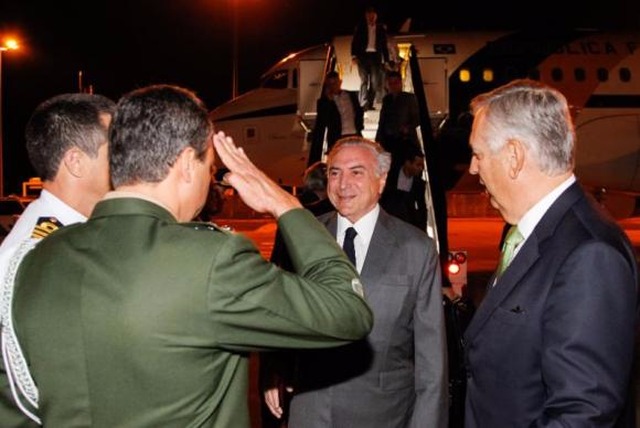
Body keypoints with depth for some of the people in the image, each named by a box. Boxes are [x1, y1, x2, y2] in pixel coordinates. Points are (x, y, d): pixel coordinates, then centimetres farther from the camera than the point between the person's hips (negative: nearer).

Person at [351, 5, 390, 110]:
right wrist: (354, 55, -12)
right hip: (364, 55, -2)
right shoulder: (360, 27, 8)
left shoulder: (381, 28, 13)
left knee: (376, 82, -6)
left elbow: (385, 45, 13)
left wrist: (386, 60, 5)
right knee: (364, 81, -9)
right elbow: (355, 42, 3)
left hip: (376, 56, 2)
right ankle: (364, 105, -15)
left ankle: (370, 104, -3)